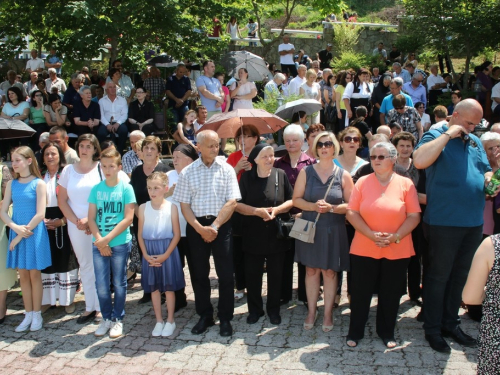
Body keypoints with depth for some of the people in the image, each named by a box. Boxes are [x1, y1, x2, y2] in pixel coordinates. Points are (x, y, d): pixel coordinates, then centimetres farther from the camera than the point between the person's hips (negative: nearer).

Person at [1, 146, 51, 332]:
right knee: (23, 275, 9)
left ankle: (37, 315, 15)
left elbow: (40, 214, -13)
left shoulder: (39, 184, -9)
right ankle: (28, 314, 19)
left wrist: (23, 233, -13)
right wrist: (16, 228, -14)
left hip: (34, 233, -4)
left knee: (34, 274, 4)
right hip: (16, 233, 4)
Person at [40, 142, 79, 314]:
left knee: (66, 259, 1)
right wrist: (41, 220, -6)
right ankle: (47, 298, 17)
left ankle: (68, 299, 11)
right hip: (44, 223, 3)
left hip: (64, 222, -3)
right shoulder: (40, 176, 10)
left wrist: (62, 221, -15)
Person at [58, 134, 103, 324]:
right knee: (85, 266, 10)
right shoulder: (68, 170, 8)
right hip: (76, 226, 3)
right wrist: (76, 221, -3)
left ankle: (100, 307, 11)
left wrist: (91, 219, -11)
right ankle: (89, 307, 18)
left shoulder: (101, 168, -2)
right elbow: (62, 200, 8)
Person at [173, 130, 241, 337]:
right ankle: (204, 316, 25)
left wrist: (214, 227, -13)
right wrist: (200, 228, -11)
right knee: (199, 273, 9)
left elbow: (232, 202, -6)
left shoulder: (227, 169, 0)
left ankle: (225, 318, 16)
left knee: (225, 273, 1)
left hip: (221, 225, -1)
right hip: (196, 226, 1)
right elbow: (184, 205, 0)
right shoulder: (187, 172, 2)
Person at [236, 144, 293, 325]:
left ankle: (273, 309, 25)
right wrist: (257, 211, -18)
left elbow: (292, 200, 2)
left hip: (276, 234, 0)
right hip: (253, 234, 0)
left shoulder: (281, 175, -1)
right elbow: (237, 204, -4)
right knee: (252, 273, 6)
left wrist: (277, 209, -16)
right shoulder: (246, 177, -1)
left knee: (275, 274, 8)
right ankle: (254, 309, 23)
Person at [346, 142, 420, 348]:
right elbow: (351, 213, -3)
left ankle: (386, 332, 30)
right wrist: (371, 235, -15)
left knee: (391, 294, 11)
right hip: (364, 249, 0)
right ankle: (355, 332, 23)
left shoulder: (405, 184, 1)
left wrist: (395, 237, -15)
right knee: (360, 292, 7)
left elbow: (414, 216, -3)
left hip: (397, 251, 0)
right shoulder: (362, 182, 2)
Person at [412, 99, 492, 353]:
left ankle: (450, 323, 31)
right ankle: (432, 329, 16)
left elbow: (486, 169, 26)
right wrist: (449, 134, -20)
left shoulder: (475, 142, 14)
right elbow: (419, 161, -27)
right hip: (444, 222, -7)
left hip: (474, 222, 7)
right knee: (438, 276, 4)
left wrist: (489, 180, 1)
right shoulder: (436, 136, -7)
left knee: (460, 275, 16)